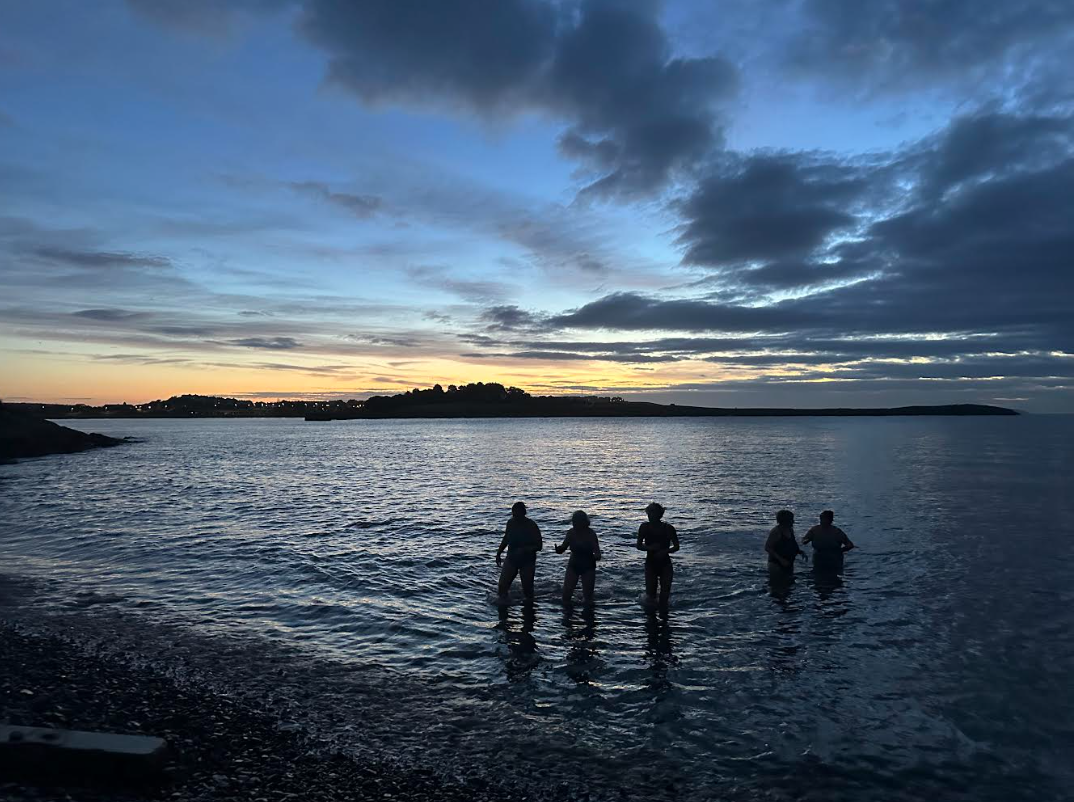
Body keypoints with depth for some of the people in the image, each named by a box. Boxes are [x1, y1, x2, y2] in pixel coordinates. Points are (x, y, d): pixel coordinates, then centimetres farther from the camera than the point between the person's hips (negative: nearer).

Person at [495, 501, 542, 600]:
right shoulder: (511, 523, -1)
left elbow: (539, 546, -15)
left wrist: (525, 549, -28)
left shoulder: (531, 526, -15)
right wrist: (499, 553, 14)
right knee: (502, 586, -4)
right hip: (511, 559, 4)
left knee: (527, 590, 4)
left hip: (527, 562, -4)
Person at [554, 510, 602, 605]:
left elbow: (597, 552, -19)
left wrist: (596, 556, -42)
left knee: (588, 596, 1)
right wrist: (558, 549, -24)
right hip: (573, 566, 3)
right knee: (566, 594, -4)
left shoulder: (590, 534, -16)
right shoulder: (571, 532, -6)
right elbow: (564, 546, -1)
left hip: (588, 567, -3)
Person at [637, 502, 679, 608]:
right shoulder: (644, 527, -5)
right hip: (650, 564, 1)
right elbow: (639, 546, -1)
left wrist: (665, 551, -21)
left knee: (665, 594, -2)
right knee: (650, 596, -1)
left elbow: (676, 547, -2)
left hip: (665, 564, 0)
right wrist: (650, 548, -21)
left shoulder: (668, 528, -8)